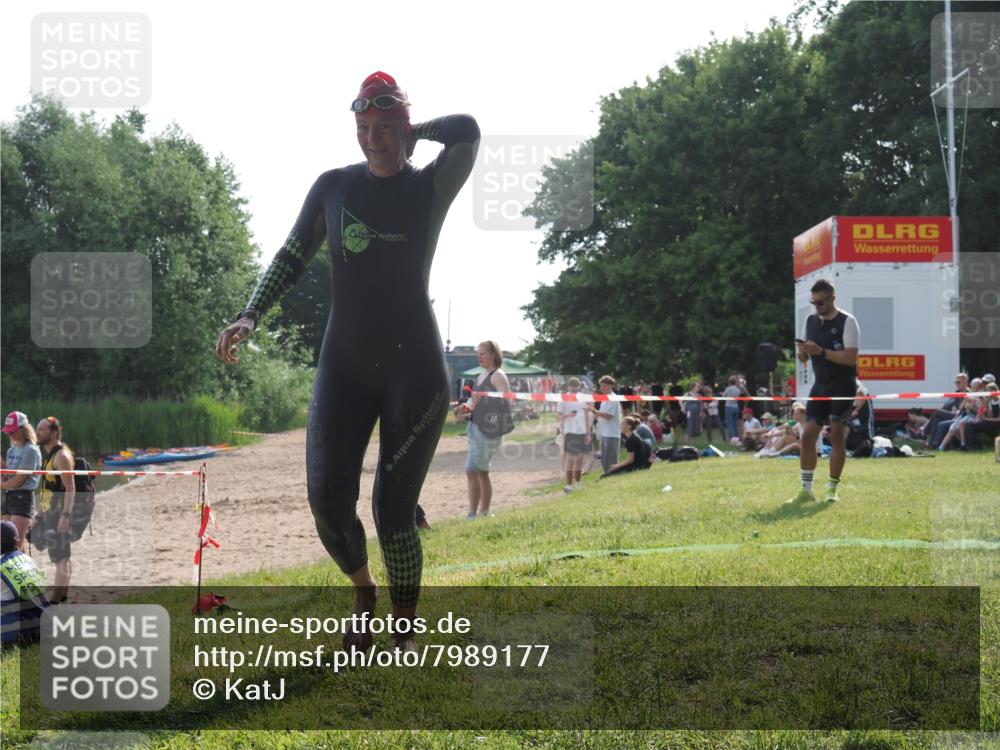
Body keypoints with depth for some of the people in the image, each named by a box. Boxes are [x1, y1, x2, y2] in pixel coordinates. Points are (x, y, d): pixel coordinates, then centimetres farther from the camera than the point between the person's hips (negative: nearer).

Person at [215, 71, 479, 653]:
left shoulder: (431, 187, -1)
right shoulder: (334, 186, 6)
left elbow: (467, 131, -19)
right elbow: (293, 258, 9)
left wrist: (412, 133, -3)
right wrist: (251, 317, -4)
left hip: (416, 365, -3)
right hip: (345, 364, 3)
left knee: (393, 508, -6)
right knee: (328, 501, -6)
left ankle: (405, 633, 10)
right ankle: (364, 594, 24)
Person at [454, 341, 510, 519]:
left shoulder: (498, 376, -8)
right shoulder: (482, 376, 19)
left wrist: (472, 407, -22)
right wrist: (466, 408, 5)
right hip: (475, 426, 10)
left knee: (472, 470, -14)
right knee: (482, 472, 13)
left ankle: (472, 514, -13)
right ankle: (484, 512, 20)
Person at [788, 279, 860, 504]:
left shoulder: (847, 322, -9)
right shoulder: (810, 321, 9)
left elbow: (851, 357, -18)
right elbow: (803, 358, 15)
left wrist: (821, 351, -25)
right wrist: (802, 351, -9)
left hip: (842, 386, -6)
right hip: (820, 386, 6)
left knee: (837, 436, -3)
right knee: (808, 434, 0)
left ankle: (832, 489, 5)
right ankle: (806, 489, 5)